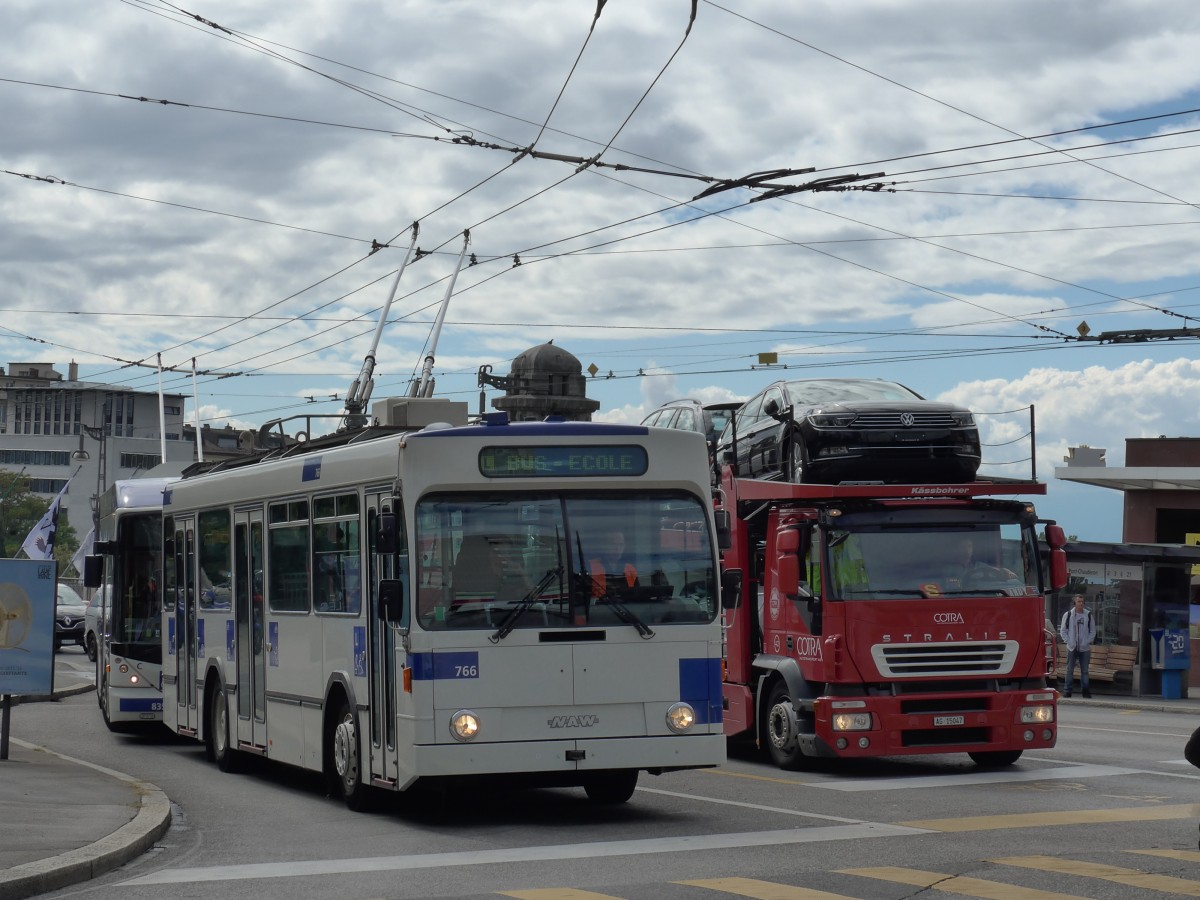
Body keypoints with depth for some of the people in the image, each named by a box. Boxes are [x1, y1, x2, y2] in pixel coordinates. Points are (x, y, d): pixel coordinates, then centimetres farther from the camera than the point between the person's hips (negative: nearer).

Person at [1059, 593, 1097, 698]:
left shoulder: (1088, 615, 4)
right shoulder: (1068, 615, 1)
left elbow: (1093, 631, 8)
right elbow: (1063, 631, 5)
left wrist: (1087, 642, -5)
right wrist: (1068, 642, -7)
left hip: (1085, 649, 1)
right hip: (1072, 648, -1)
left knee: (1084, 671, 4)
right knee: (1070, 670, 2)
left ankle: (1085, 690, 8)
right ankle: (1067, 690, 5)